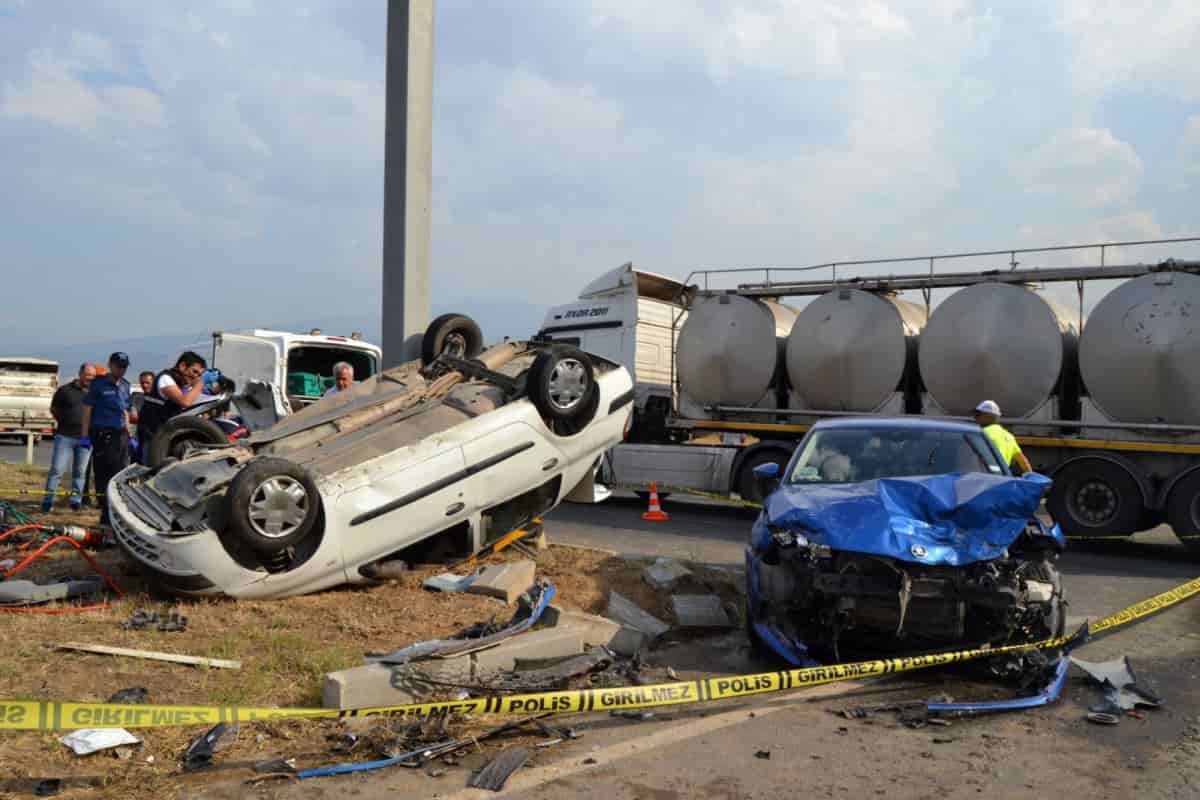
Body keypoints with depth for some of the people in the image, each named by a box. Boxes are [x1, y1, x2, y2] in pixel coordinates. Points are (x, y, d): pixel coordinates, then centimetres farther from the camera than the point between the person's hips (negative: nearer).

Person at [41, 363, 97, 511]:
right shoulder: (65, 390, 1)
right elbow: (53, 409, 11)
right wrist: (64, 421, 5)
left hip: (85, 437, 2)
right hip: (65, 436, -2)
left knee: (80, 471, 8)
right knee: (57, 469, -3)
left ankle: (76, 500, 15)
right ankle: (48, 500, 3)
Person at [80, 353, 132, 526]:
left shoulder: (125, 385, 16)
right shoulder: (99, 383, -1)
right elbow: (87, 408, -3)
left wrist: (129, 436, 18)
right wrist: (85, 435, -9)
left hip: (120, 434, 6)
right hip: (102, 434, -6)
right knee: (103, 476, -3)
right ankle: (106, 515, 1)